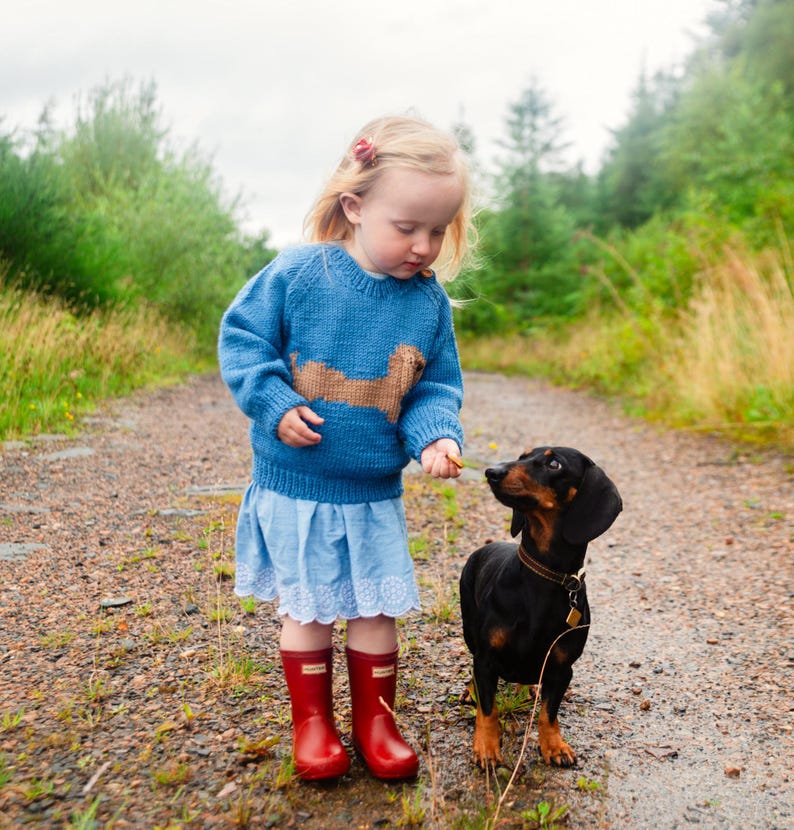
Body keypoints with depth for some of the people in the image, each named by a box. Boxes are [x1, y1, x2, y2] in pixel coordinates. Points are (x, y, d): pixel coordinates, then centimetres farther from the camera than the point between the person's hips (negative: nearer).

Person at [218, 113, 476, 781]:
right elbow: (243, 336, -5)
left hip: (375, 492, 2)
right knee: (308, 608, 11)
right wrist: (274, 403, -18)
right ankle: (312, 721, 32)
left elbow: (437, 385, 2)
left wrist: (436, 435, -17)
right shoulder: (297, 273, -13)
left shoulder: (430, 301, -4)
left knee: (376, 607, 11)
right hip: (294, 483, -2)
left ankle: (376, 719, 33)